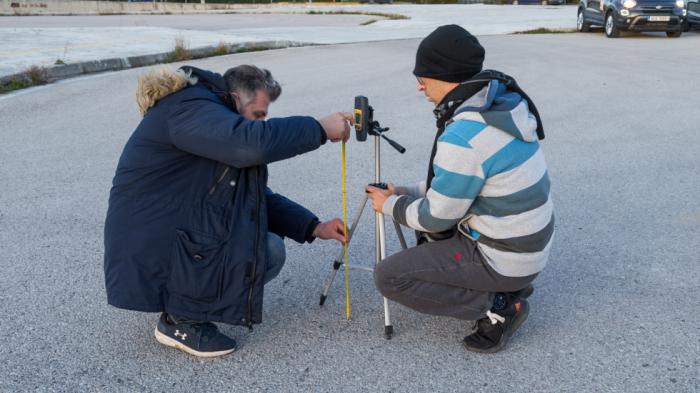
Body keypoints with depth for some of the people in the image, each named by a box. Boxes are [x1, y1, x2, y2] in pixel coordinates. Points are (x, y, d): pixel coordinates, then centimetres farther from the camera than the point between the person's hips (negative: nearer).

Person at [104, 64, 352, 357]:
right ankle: (182, 320, -11)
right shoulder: (189, 110, -17)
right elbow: (252, 144, -38)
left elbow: (257, 195, 14)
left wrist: (314, 228, 3)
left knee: (271, 251, 5)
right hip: (146, 252, -10)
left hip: (180, 237, 10)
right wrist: (320, 129, -24)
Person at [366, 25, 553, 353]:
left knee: (389, 277, -5)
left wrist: (390, 205, 1)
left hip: (505, 259, -9)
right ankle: (506, 286, 17)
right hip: (528, 243, 9)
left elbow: (436, 217, -17)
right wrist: (406, 193, 9)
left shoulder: (463, 136, -28)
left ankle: (495, 306, -4)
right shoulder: (504, 102, 1)